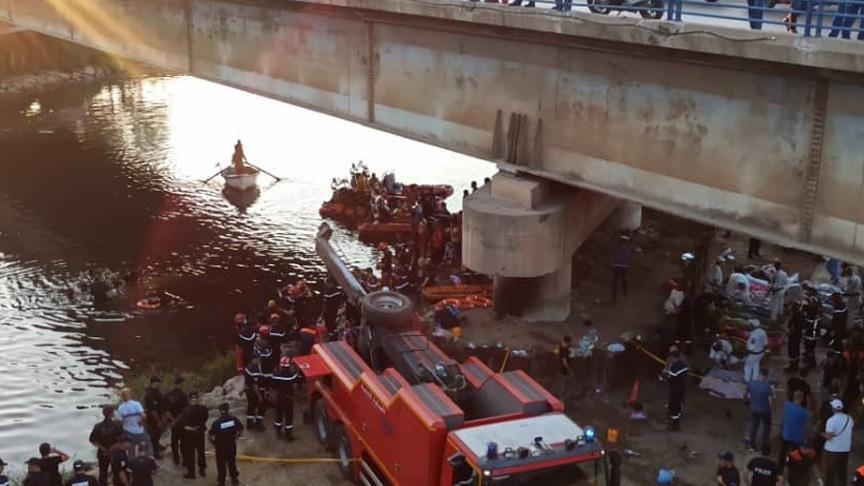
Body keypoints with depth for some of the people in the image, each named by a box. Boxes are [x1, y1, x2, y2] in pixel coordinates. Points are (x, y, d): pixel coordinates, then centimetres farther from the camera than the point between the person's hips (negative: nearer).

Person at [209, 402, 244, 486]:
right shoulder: (234, 419, -15)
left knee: (221, 465, 16)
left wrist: (214, 442, 0)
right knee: (232, 463, 23)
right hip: (232, 445, 3)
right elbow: (241, 431, -5)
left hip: (220, 447, -3)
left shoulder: (216, 423, -23)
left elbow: (210, 436, -20)